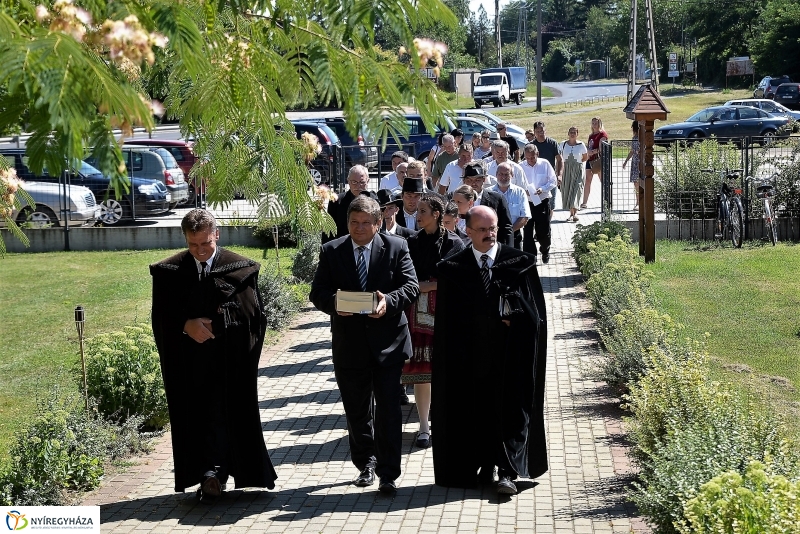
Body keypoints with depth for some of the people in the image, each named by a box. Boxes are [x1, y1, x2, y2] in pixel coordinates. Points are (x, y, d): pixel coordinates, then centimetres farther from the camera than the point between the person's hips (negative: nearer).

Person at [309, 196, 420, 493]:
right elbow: (317, 293, 1)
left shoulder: (396, 248, 1)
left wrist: (389, 301, -25)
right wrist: (333, 303, -22)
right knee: (356, 410, 14)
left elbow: (411, 287, -5)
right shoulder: (331, 252, 4)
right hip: (349, 343, 2)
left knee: (388, 410, -3)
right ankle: (365, 465, 30)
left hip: (387, 341, -2)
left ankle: (388, 474, 2)